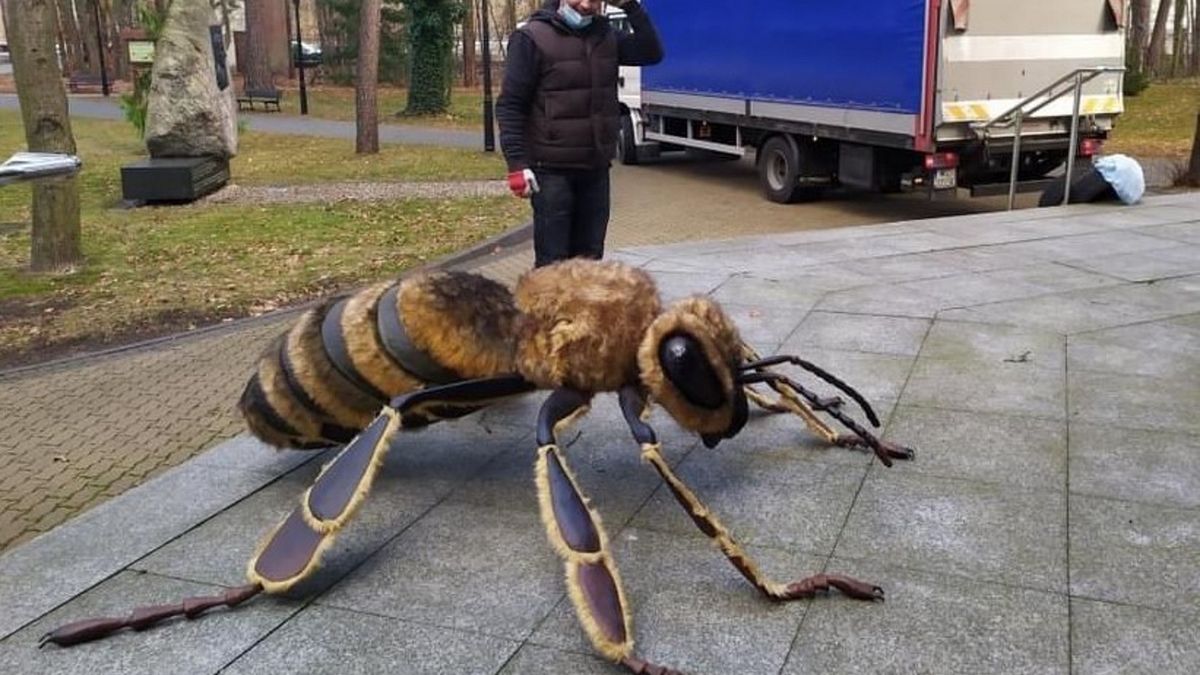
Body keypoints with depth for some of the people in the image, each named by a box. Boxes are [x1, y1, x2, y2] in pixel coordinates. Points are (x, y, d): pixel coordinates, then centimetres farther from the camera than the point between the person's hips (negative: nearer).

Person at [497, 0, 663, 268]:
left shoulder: (604, 34, 10)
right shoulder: (532, 37, -7)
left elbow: (652, 52, 5)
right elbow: (510, 105, -10)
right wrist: (517, 163, -18)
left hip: (596, 169, 6)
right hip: (552, 170, -5)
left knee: (589, 258, 11)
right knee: (553, 262, -2)